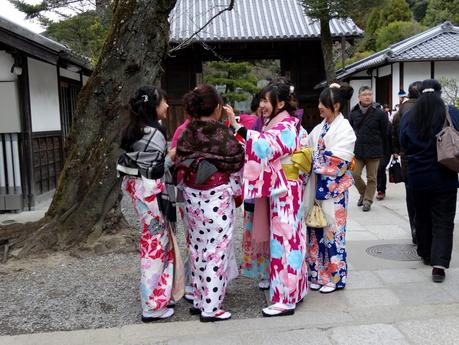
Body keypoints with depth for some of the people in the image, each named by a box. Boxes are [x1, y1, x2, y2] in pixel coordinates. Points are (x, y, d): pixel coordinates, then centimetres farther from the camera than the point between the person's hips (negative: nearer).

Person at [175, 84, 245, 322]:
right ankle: (211, 307, 9)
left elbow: (180, 167, 6)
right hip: (217, 198, -6)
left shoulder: (186, 134, 0)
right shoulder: (223, 135, -14)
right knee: (216, 250, 2)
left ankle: (199, 300, 27)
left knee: (198, 248, 16)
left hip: (192, 197, 6)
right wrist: (237, 193, 11)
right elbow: (236, 168, -6)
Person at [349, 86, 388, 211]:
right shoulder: (354, 113, 5)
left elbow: (385, 134, 0)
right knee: (355, 174, -1)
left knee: (371, 178, 5)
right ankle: (363, 193, 26)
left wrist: (384, 151, 1)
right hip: (357, 150, 2)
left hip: (374, 151, -2)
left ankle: (367, 200, 18)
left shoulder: (380, 113, -4)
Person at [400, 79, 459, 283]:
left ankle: (427, 255, 32)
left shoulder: (408, 118, -3)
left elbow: (403, 145, 7)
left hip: (417, 178, 2)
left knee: (422, 218, 19)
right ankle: (439, 264, -7)